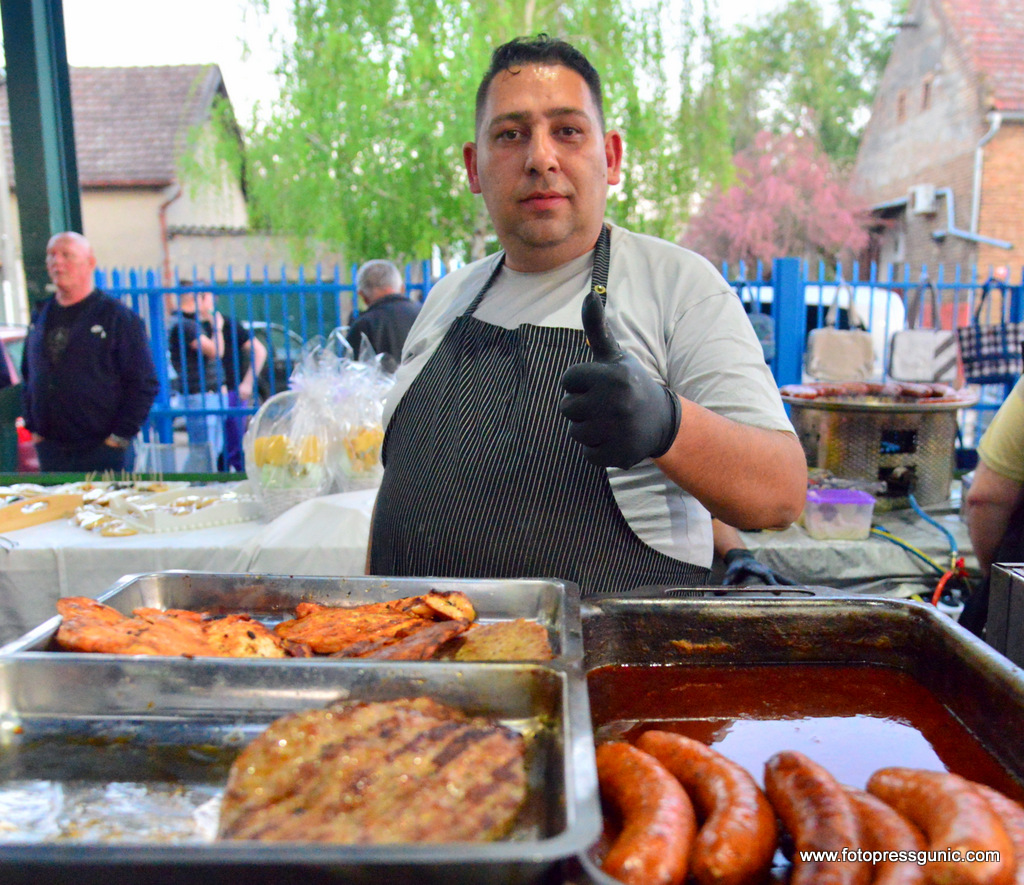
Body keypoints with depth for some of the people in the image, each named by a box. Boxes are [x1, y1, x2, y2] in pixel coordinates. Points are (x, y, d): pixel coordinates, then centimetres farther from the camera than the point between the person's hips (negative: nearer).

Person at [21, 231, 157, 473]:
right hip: (50, 451, 5)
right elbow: (27, 377, 21)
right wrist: (33, 427, 11)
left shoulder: (118, 317, -5)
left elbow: (144, 384, -9)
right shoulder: (41, 317, 13)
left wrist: (120, 437, -12)